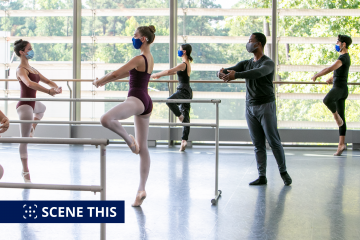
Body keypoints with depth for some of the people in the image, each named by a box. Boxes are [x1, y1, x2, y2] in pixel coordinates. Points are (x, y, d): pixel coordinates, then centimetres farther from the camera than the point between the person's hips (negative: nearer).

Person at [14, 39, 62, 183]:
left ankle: (32, 129, 35)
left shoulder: (31, 69, 12)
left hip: (32, 103, 10)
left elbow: (47, 81, 16)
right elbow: (29, 83, -35)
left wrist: (56, 87, -5)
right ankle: (25, 172, -1)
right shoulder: (21, 70, -14)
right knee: (24, 139, -6)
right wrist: (48, 91, -35)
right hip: (24, 105, -10)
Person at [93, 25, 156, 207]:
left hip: (136, 100, -10)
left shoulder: (139, 59, -12)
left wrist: (99, 81, 3)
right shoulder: (150, 59, 17)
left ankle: (129, 139, -8)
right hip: (146, 102, 10)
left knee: (106, 119, -29)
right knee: (142, 148, 10)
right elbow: (127, 73, 29)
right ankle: (142, 189, 14)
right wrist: (105, 81, 31)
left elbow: (116, 73, -14)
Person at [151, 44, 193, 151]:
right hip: (187, 91, 10)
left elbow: (169, 71, -17)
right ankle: (184, 140, 8)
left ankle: (180, 116, -15)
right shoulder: (187, 64, 17)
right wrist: (160, 75, 27)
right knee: (186, 117, 7)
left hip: (183, 91, -10)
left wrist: (156, 75, -6)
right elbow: (174, 72, 27)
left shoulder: (183, 64, -13)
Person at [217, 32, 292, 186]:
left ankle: (283, 172, 9)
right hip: (250, 108, 6)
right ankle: (262, 176, 7)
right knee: (258, 144, 5)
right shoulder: (246, 63, 14)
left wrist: (236, 75, -40)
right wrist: (222, 72, -25)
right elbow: (232, 70, 0)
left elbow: (258, 73, -29)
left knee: (273, 141, -4)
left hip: (265, 106, -6)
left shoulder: (268, 63, -7)